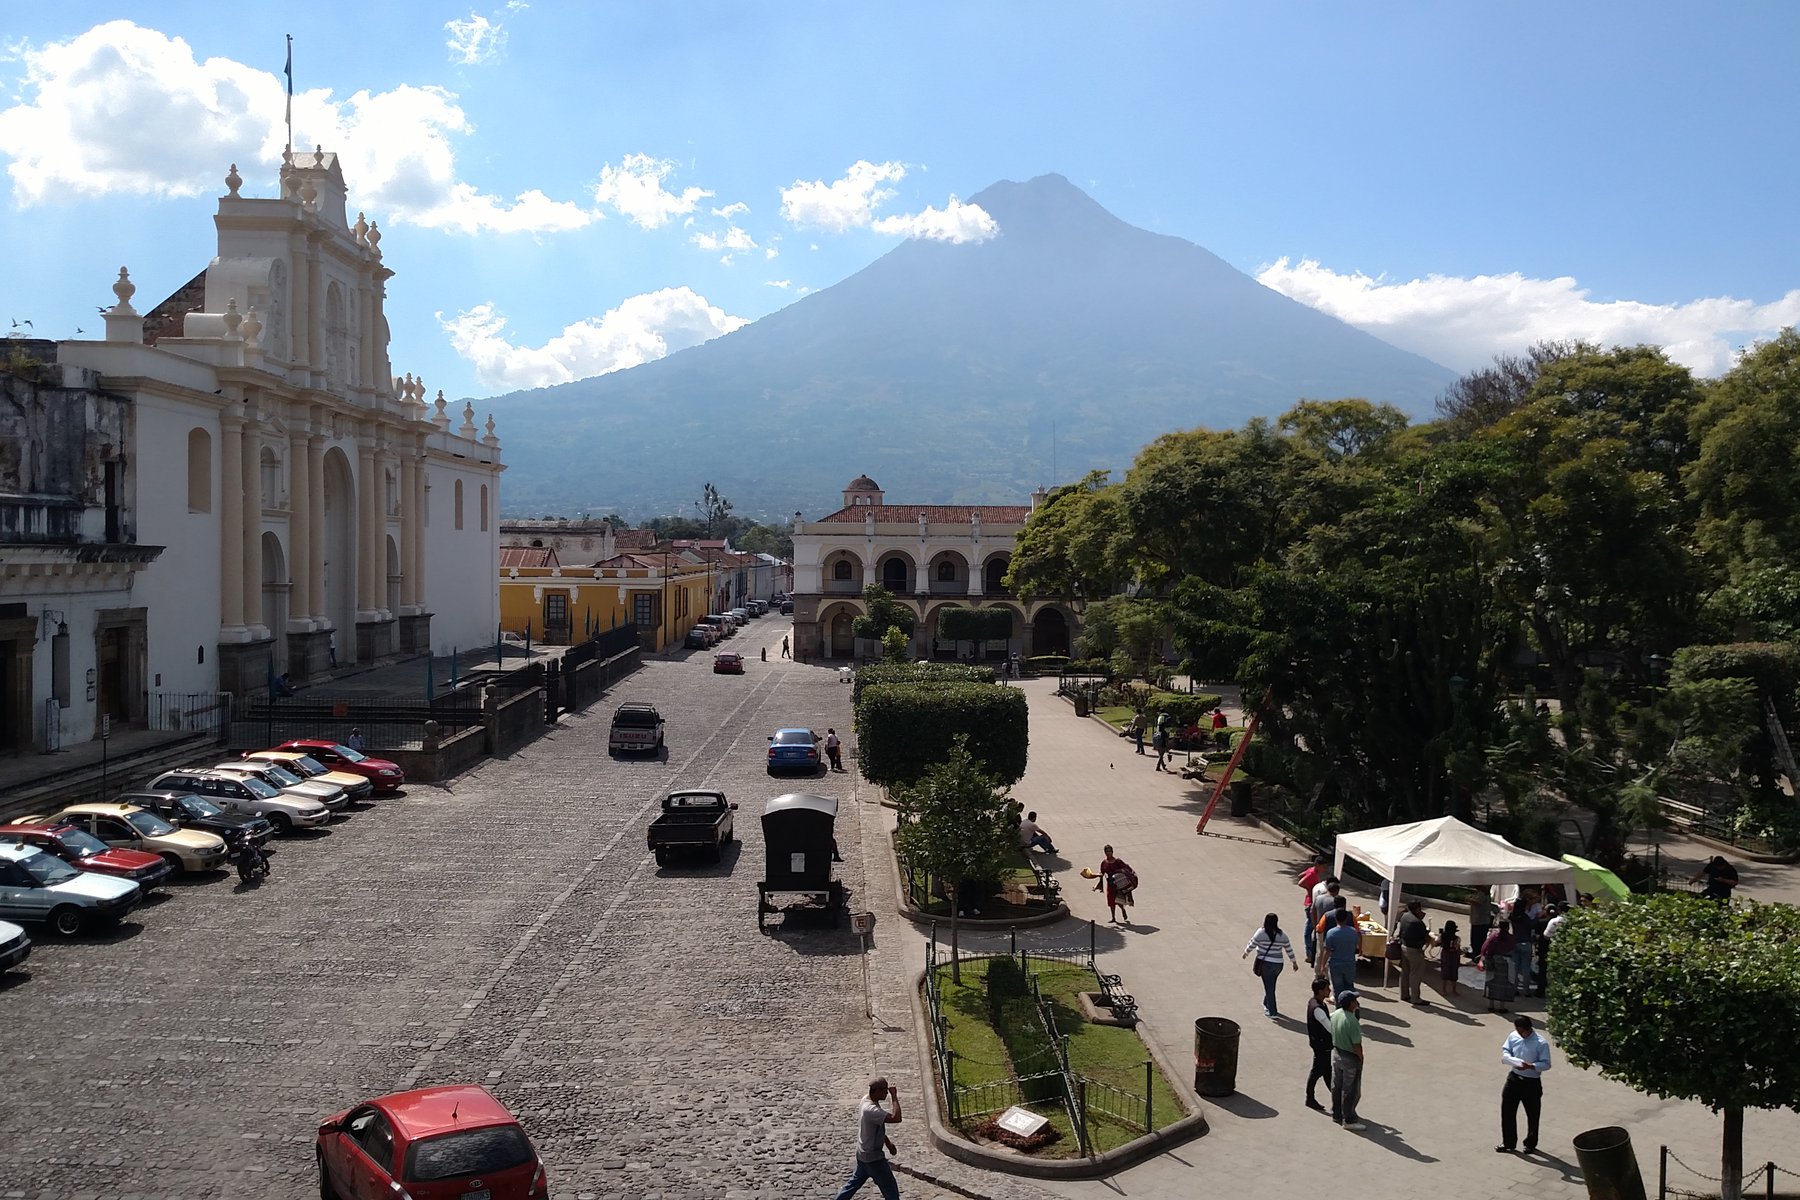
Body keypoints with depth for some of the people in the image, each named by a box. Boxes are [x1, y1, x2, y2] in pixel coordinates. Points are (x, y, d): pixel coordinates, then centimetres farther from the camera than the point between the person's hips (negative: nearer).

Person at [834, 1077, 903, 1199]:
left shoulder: (866, 1100, -1)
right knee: (891, 1189, 3)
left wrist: (887, 1142, 14)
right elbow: (896, 1118, -41)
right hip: (873, 1158, -9)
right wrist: (894, 1097, -32)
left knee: (854, 1183, 24)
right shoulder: (871, 1110, -32)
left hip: (863, 1154, 9)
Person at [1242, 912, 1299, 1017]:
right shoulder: (1282, 935, 0)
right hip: (1278, 964, 3)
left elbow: (1251, 944, -1)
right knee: (1271, 985, 22)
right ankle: (1267, 1004, 39)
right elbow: (1289, 949, 8)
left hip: (1265, 963, -3)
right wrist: (1294, 962, 22)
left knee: (1269, 987, 2)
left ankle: (1272, 1012, 1)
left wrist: (1245, 953, 18)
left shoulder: (1261, 933, -10)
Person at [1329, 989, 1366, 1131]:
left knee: (1336, 1086, 19)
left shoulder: (1335, 1015, -5)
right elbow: (1356, 1045, -23)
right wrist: (1360, 1059, -8)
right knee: (1350, 1090, 6)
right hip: (1350, 1057, -8)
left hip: (1336, 1053, 8)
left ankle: (1336, 1114, 33)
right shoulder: (1352, 1022, -29)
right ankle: (1348, 1120, 15)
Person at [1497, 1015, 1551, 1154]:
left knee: (1532, 1115, 11)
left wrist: (1531, 1066, -28)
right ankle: (1508, 1143, 21)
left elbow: (1546, 1064, -13)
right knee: (1507, 1111, 7)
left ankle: (1531, 1144, 31)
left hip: (1532, 1082, -4)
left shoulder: (1541, 1043, -17)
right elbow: (1504, 1054, 2)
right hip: (1513, 1078, 4)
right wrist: (1515, 1061, -17)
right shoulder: (1513, 1036, -4)